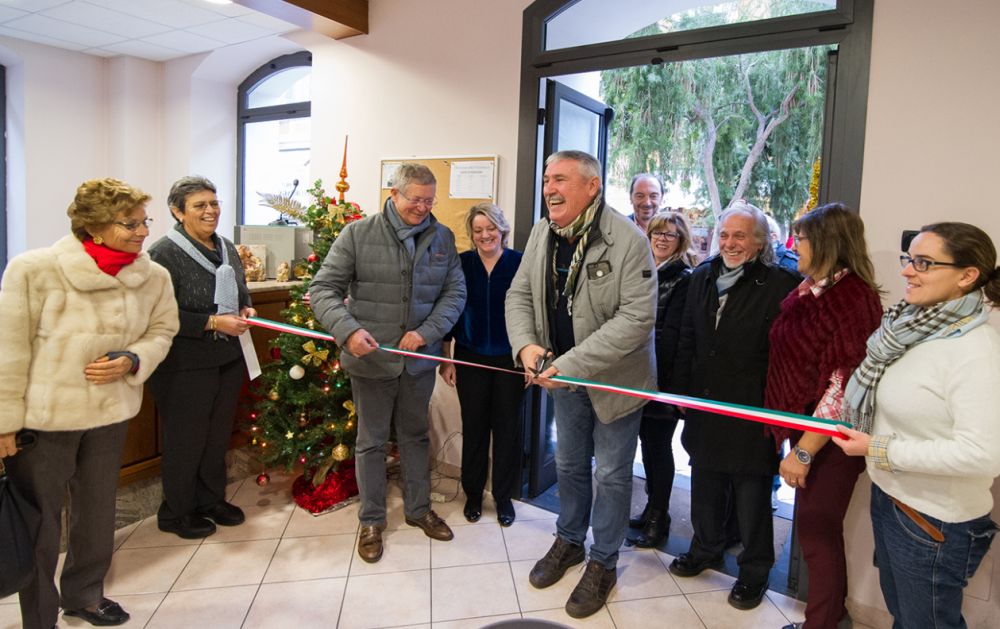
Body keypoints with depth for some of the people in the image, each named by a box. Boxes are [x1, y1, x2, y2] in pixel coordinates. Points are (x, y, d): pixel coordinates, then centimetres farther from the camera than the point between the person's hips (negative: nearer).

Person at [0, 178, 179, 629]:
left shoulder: (154, 277, -8)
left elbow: (162, 330, 6)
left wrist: (132, 361, -15)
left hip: (111, 411, 4)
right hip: (45, 415, -4)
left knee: (98, 511, 20)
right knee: (39, 519, 8)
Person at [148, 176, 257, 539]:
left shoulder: (227, 249, 9)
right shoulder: (165, 253, -15)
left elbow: (241, 292, 22)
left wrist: (246, 310, 1)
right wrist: (213, 322, -23)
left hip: (229, 359, 7)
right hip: (186, 365, -7)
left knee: (219, 434, 17)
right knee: (186, 439, 7)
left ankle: (212, 499, 36)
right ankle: (176, 512, 26)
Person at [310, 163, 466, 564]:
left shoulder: (443, 238, 0)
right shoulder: (358, 234, -8)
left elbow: (455, 292, 1)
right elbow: (323, 289, -9)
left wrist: (427, 331, -13)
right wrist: (348, 330, -25)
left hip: (420, 358, 3)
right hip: (371, 359, -3)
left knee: (415, 436, 19)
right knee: (371, 441, 12)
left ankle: (418, 509, 37)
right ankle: (371, 520, 29)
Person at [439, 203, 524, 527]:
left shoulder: (519, 263, -5)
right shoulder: (461, 264, 0)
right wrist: (446, 359, 3)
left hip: (510, 360, -1)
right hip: (471, 360, 1)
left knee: (507, 427, 9)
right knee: (473, 427, 10)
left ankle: (504, 496, 25)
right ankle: (473, 493, 28)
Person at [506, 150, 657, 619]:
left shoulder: (628, 241, -22)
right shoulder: (542, 233, -2)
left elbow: (637, 317, -26)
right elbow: (519, 295, 4)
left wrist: (571, 364, -30)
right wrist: (526, 344, -16)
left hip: (614, 379, -5)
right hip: (563, 376, 6)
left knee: (611, 474, 10)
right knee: (569, 465, 22)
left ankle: (603, 563, 30)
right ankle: (569, 541, 44)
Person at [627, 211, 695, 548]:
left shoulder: (684, 279, -9)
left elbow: (670, 334, -15)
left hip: (661, 378, -6)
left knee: (659, 446, 4)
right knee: (647, 442, 15)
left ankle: (659, 520, 18)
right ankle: (653, 508, 30)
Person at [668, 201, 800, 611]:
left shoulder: (780, 285, -13)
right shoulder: (703, 276, 5)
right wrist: (681, 391, 10)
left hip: (752, 411, -5)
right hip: (704, 403, 6)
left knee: (751, 493, 10)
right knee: (706, 484, 20)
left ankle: (754, 572, 30)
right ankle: (706, 549, 42)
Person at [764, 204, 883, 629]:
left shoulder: (852, 298, -20)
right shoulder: (809, 289, 4)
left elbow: (843, 387, -23)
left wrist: (804, 451, -20)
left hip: (829, 442, -8)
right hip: (805, 429, 8)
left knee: (818, 534, 7)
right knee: (818, 529, 20)